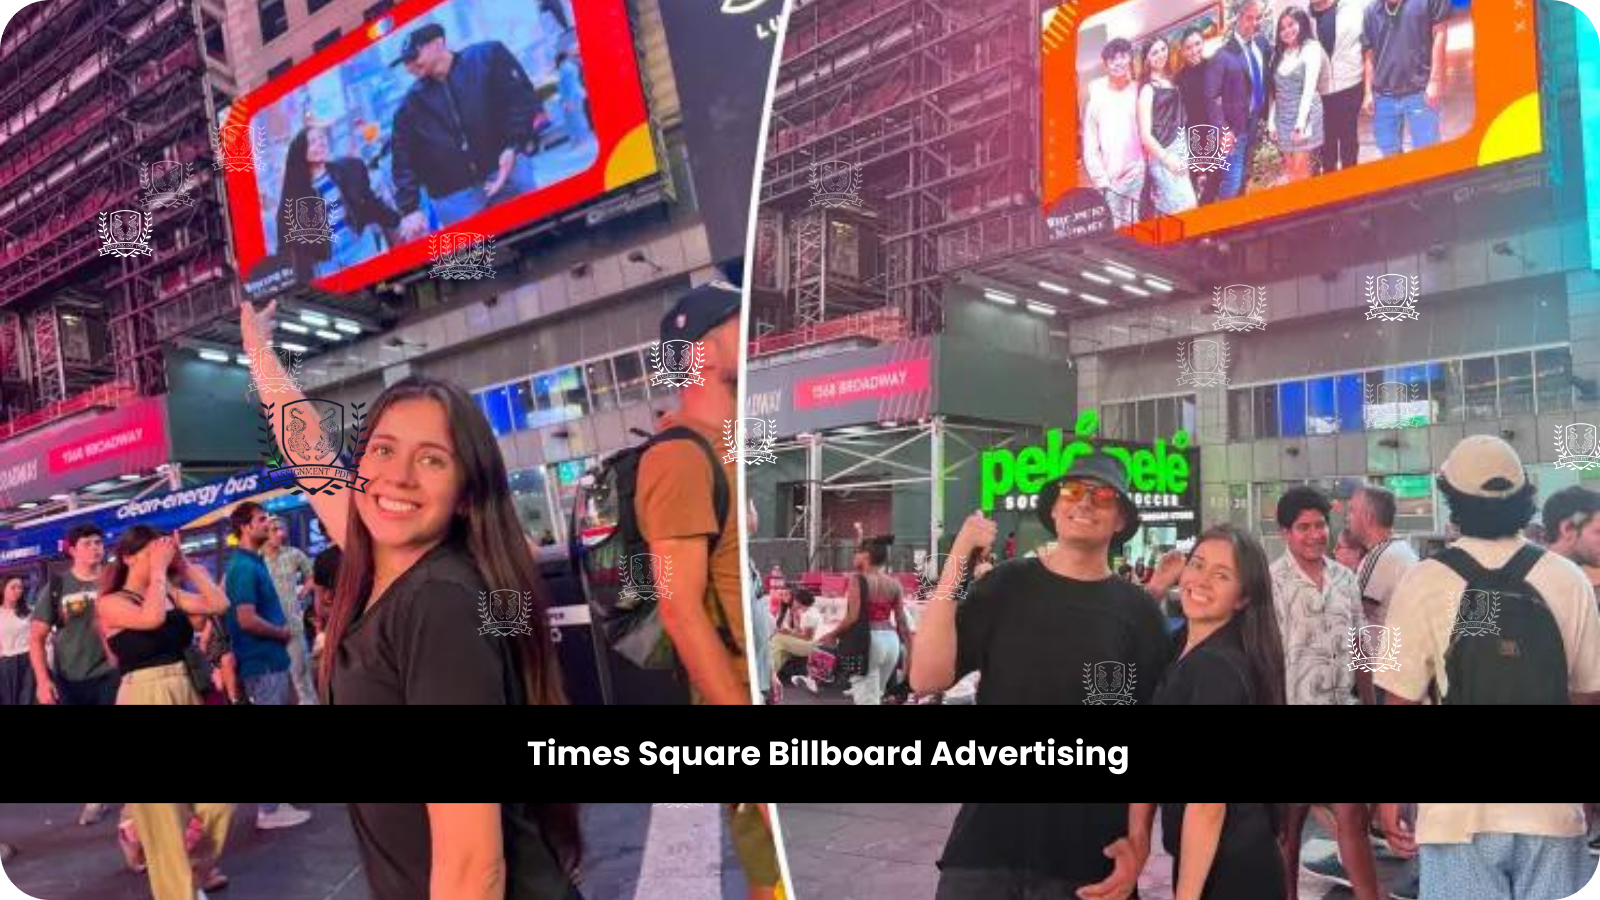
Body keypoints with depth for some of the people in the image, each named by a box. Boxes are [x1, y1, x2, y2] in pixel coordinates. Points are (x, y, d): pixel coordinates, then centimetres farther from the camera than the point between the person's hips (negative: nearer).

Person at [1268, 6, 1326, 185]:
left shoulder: (1311, 49, -5)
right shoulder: (1279, 53, 11)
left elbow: (1309, 88, -11)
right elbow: (1273, 90, 9)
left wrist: (1300, 122, -17)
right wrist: (1271, 121, 4)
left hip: (1304, 115, -5)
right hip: (1283, 117, 5)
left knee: (1300, 170, -5)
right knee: (1289, 170, 6)